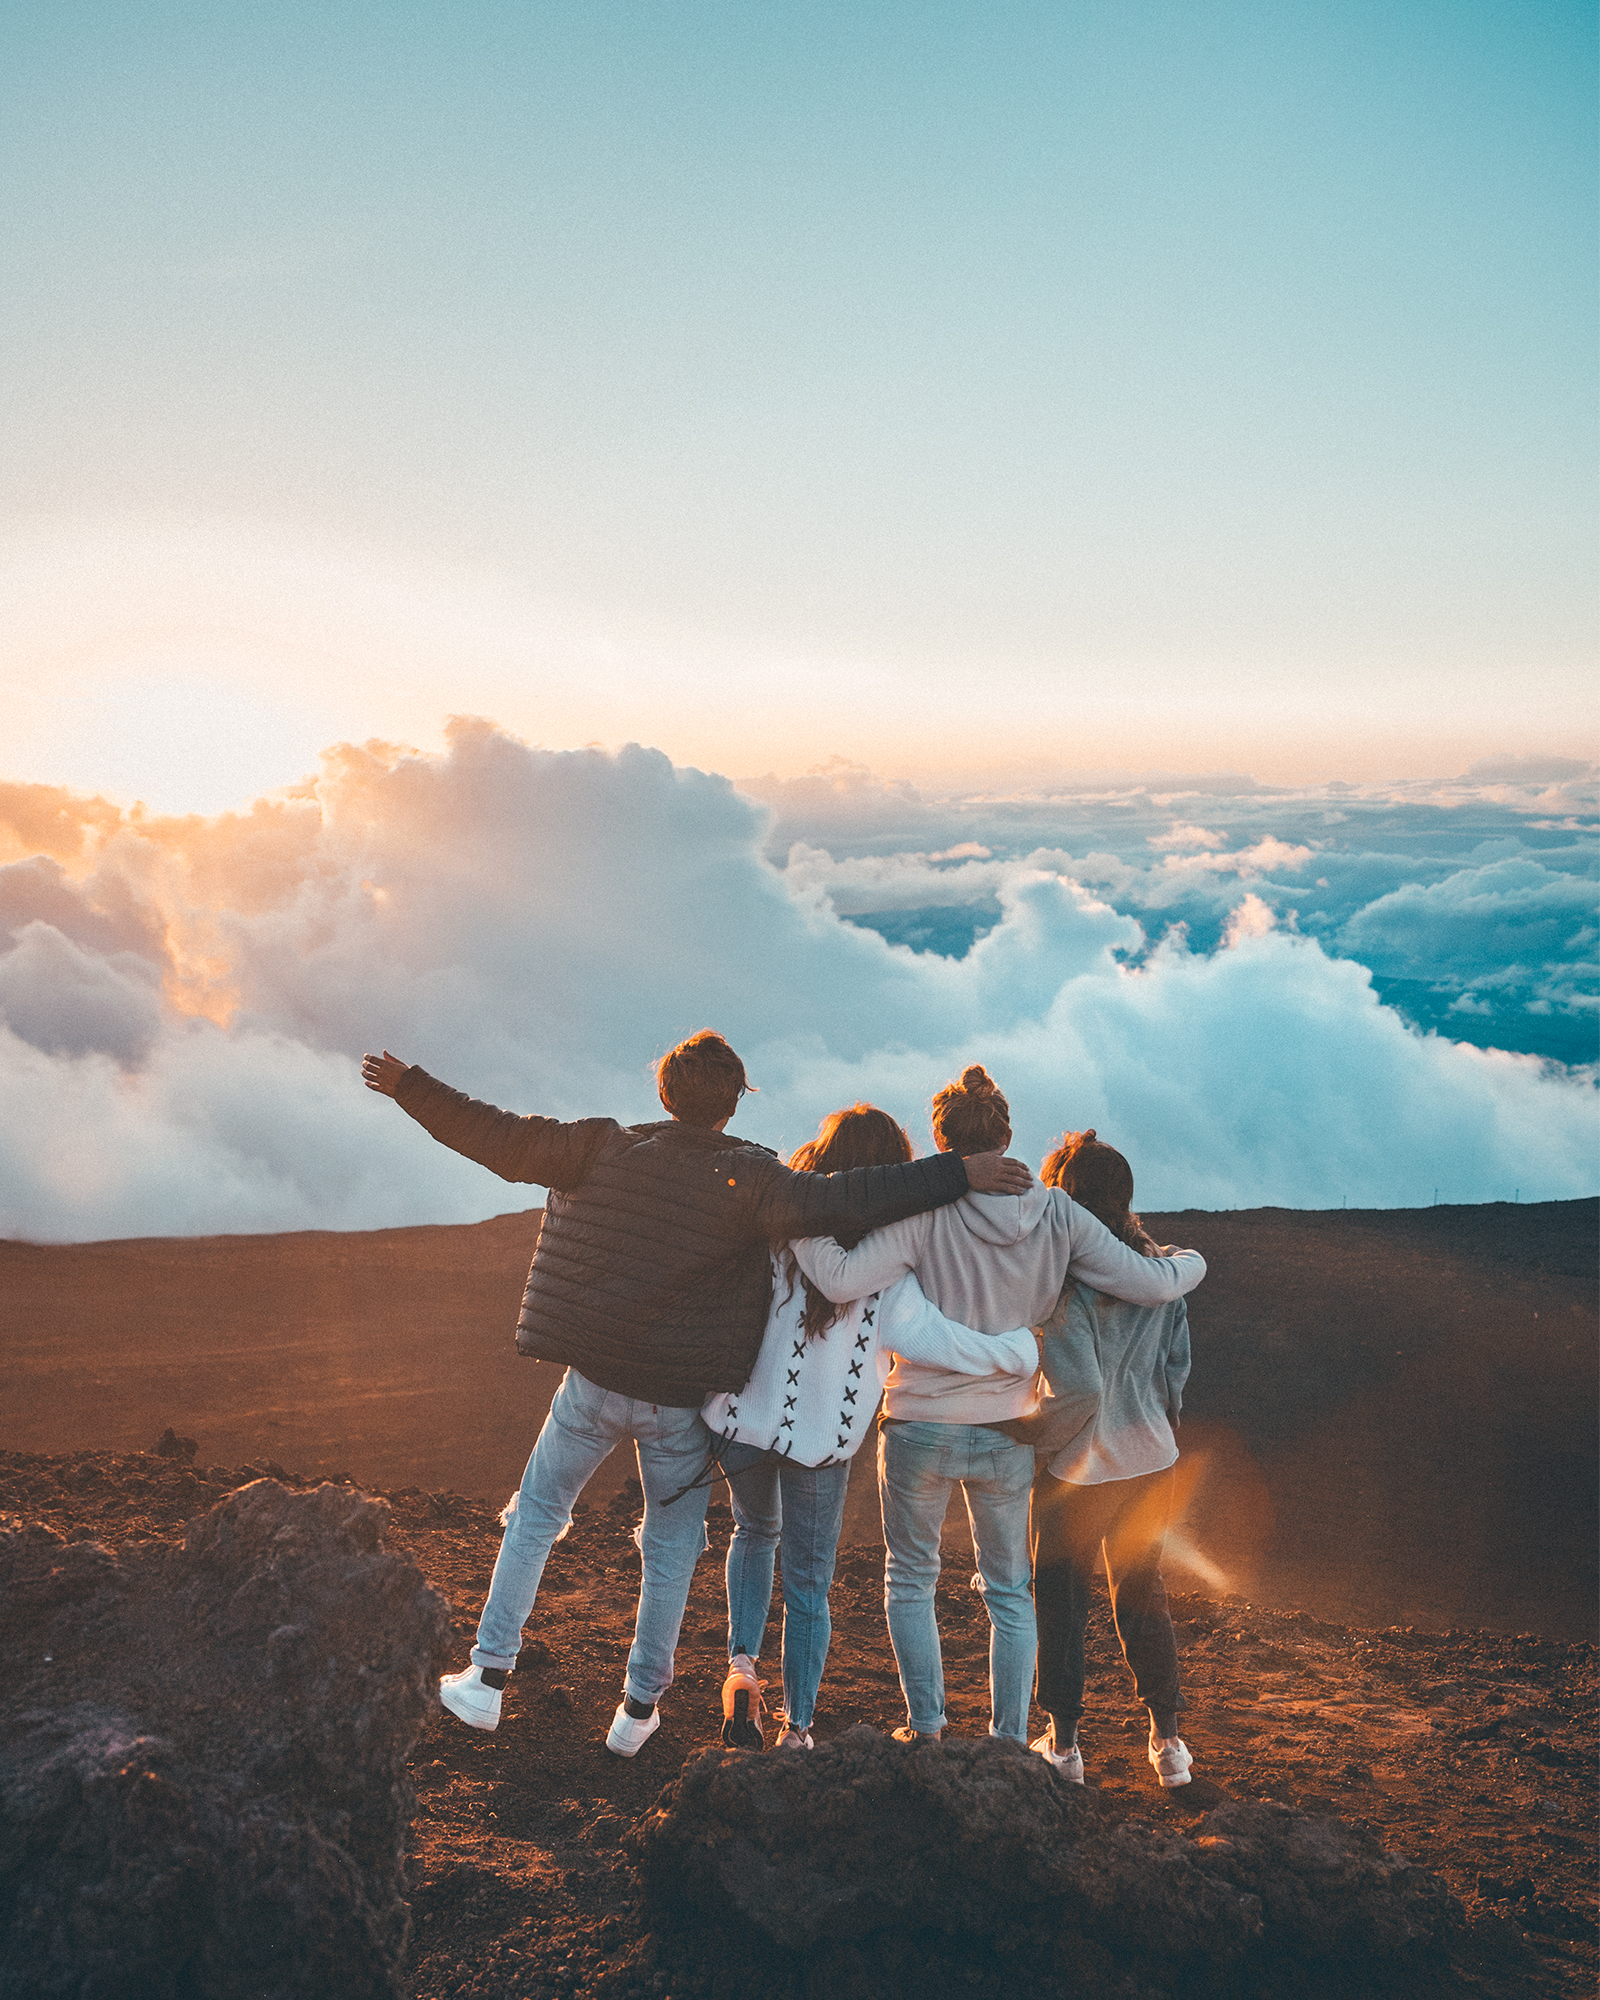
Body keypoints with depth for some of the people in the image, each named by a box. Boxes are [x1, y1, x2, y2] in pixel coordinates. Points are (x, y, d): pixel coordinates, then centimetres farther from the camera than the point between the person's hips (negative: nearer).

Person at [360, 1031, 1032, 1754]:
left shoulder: (604, 1149, -6)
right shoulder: (747, 1177, -13)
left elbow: (497, 1138, -3)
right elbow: (831, 1202, -27)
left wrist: (407, 1085, 9)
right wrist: (956, 1174, -28)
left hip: (593, 1383, 2)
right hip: (682, 1400, -1)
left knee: (535, 1517, 21)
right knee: (670, 1550, 18)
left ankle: (486, 1678, 22)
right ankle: (639, 1708, 25)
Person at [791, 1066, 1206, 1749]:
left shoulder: (925, 1212, -17)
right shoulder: (1057, 1215, -8)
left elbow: (841, 1280, -25)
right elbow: (1149, 1283, -9)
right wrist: (1192, 1262, 13)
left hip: (920, 1428, -2)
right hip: (1009, 1435, 3)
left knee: (910, 1579, 19)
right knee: (1009, 1590, 19)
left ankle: (925, 1726, 18)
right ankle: (1009, 1741, 23)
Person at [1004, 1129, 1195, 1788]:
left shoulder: (1064, 1286, -21)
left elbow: (1079, 1393, -26)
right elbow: (1177, 1367, 7)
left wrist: (1023, 1433, -12)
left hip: (1075, 1467, -5)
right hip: (1151, 1461, 5)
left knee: (1059, 1599, 12)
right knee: (1142, 1595, 20)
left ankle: (1062, 1743, 21)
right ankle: (1167, 1740, 24)